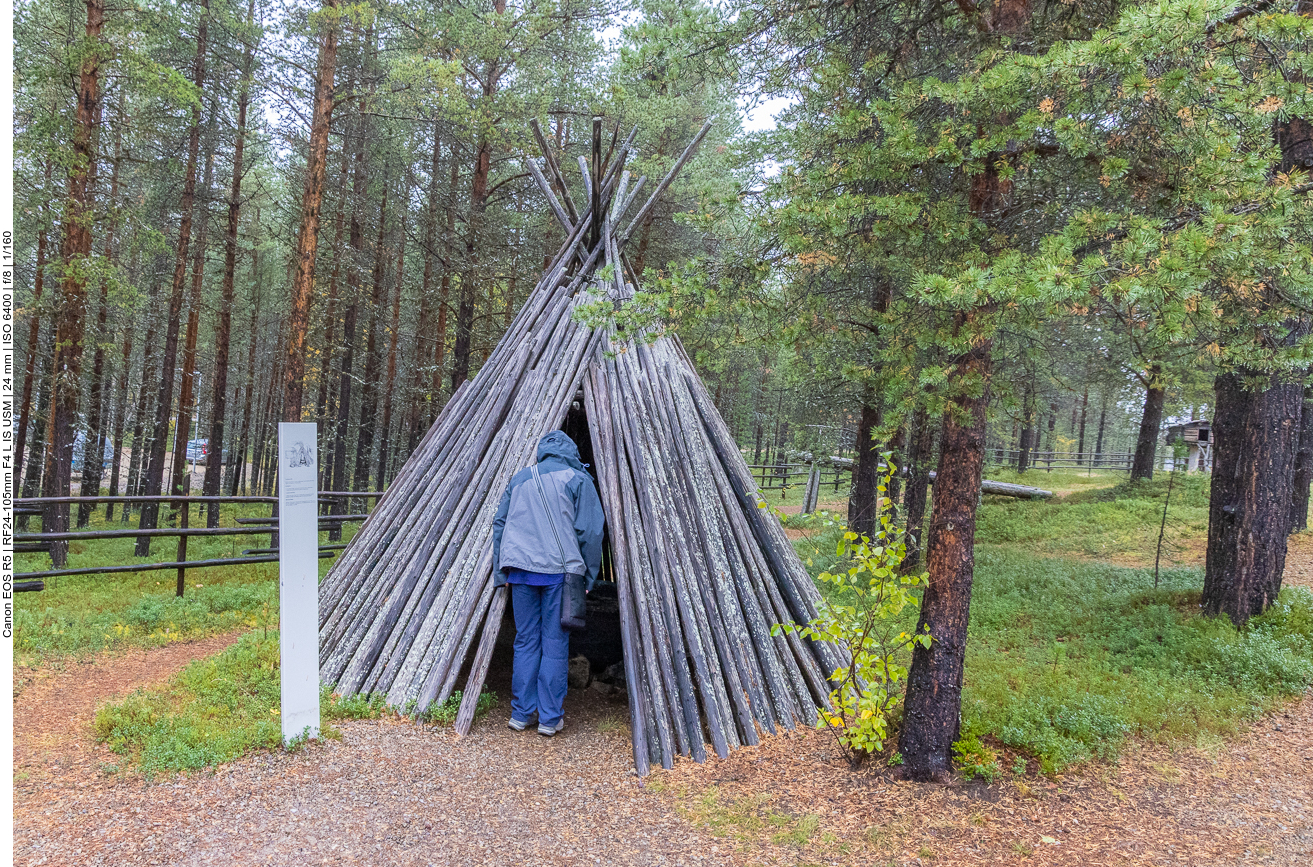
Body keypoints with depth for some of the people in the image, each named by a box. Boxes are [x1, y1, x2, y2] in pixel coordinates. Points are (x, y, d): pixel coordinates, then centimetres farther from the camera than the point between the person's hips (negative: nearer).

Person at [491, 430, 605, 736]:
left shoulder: (519, 478, 14)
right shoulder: (578, 479, 1)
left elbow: (500, 525, 14)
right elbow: (590, 531, -4)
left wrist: (501, 573, 16)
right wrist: (589, 576, 3)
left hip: (520, 570, 4)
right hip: (559, 572, -3)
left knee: (525, 642, 12)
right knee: (555, 643, 3)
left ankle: (521, 714, 16)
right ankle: (550, 718, 7)